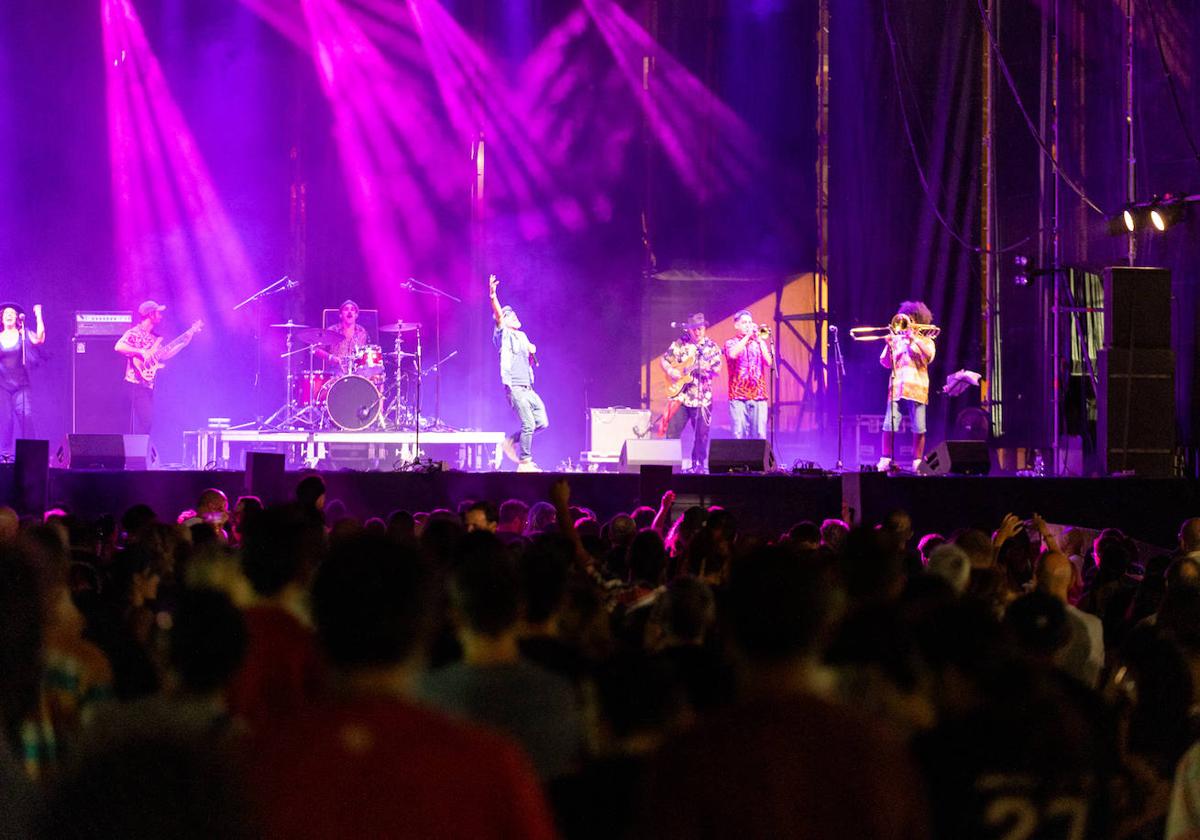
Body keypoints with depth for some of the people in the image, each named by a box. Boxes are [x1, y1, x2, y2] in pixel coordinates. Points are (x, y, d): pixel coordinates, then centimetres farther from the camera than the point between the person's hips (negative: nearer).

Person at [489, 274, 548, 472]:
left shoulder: (522, 336, 23)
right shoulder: (503, 334, 1)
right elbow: (497, 314, -17)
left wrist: (532, 352, 4)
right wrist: (493, 296, -34)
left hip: (528, 388, 8)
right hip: (515, 387, -8)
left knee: (542, 423, 4)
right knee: (528, 424, -13)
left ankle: (512, 441, 19)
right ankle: (524, 463, -6)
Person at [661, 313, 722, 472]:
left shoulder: (712, 347, 4)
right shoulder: (679, 344, 5)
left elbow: (717, 370, 0)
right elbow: (665, 360, 9)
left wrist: (708, 369, -21)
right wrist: (672, 372, -9)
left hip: (702, 397, 0)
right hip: (680, 395, 0)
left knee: (702, 433, 1)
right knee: (672, 430, -2)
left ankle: (698, 464, 14)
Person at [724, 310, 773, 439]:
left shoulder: (759, 343, 16)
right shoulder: (731, 343, 10)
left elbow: (769, 362, 1)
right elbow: (733, 354, -14)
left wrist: (760, 340, -3)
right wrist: (748, 336, -10)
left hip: (758, 394, 2)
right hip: (738, 395, -2)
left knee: (760, 434, -5)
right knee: (739, 434, -8)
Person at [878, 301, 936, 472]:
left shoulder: (926, 340, 12)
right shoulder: (896, 339, 16)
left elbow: (929, 356, -10)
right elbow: (885, 363, 12)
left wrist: (914, 339, -11)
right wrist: (888, 346, -4)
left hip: (917, 388, -1)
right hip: (896, 387, 1)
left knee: (919, 428, -3)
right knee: (889, 425, -8)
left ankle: (917, 462, 4)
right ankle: (885, 460, -3)